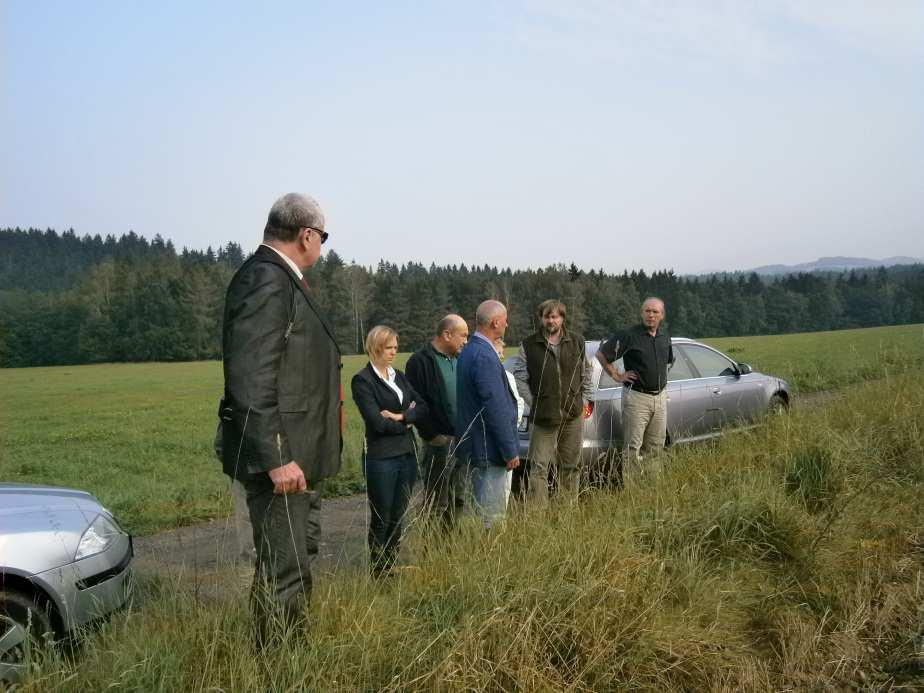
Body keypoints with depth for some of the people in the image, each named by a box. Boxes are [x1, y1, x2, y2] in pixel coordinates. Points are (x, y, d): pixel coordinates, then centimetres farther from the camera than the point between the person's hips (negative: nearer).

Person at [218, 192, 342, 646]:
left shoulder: (282, 281, 13)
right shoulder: (264, 281, -18)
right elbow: (250, 382, -24)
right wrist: (276, 458, -25)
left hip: (299, 454, 11)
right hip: (281, 456, -11)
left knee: (300, 562, 22)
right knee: (283, 571, -2)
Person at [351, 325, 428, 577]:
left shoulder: (399, 376, 13)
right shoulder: (363, 380, -8)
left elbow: (423, 407, 4)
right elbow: (377, 422, -16)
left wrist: (399, 416, -12)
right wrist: (406, 423, -3)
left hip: (407, 454, 6)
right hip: (381, 458, -6)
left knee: (398, 518, 11)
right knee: (381, 520, 4)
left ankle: (391, 569, 22)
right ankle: (378, 574, 16)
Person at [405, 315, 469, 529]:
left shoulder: (458, 359, 14)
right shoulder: (421, 361, -11)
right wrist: (432, 435, -14)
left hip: (461, 439, 8)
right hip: (439, 440, -8)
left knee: (456, 499, 15)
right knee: (437, 504, -1)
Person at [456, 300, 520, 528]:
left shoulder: (469, 351, 10)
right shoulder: (485, 357, -22)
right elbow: (495, 408, -23)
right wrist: (510, 451, -16)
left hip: (475, 447, 10)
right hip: (489, 449, -10)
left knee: (485, 509, 19)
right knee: (492, 516, -1)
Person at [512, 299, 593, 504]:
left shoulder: (577, 341, 8)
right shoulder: (529, 345, -1)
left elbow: (587, 371, 16)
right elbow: (519, 376, 1)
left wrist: (584, 398, 9)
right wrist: (532, 402, -5)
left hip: (574, 414, 3)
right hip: (543, 416, -3)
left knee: (571, 464, 11)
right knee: (539, 466, -6)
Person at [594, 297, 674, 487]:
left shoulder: (665, 336, 10)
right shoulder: (629, 334, -11)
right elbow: (601, 354, -8)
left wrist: (662, 379, 16)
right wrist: (616, 376, -6)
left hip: (660, 397, 7)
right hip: (637, 397, -6)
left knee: (656, 446, 12)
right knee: (634, 447, -4)